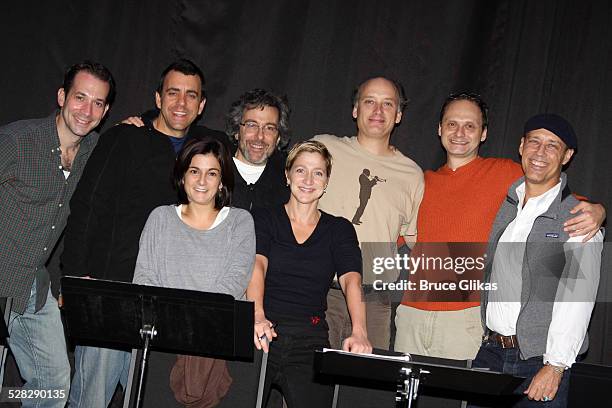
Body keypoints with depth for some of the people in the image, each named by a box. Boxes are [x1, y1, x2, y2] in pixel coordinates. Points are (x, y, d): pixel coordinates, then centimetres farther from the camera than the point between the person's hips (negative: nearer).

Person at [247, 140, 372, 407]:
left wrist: (359, 333, -22)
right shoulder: (263, 219, 9)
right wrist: (258, 318, -28)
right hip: (260, 335, -1)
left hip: (310, 343, 1)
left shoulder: (339, 229, 12)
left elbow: (351, 280, -3)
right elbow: (257, 265, -8)